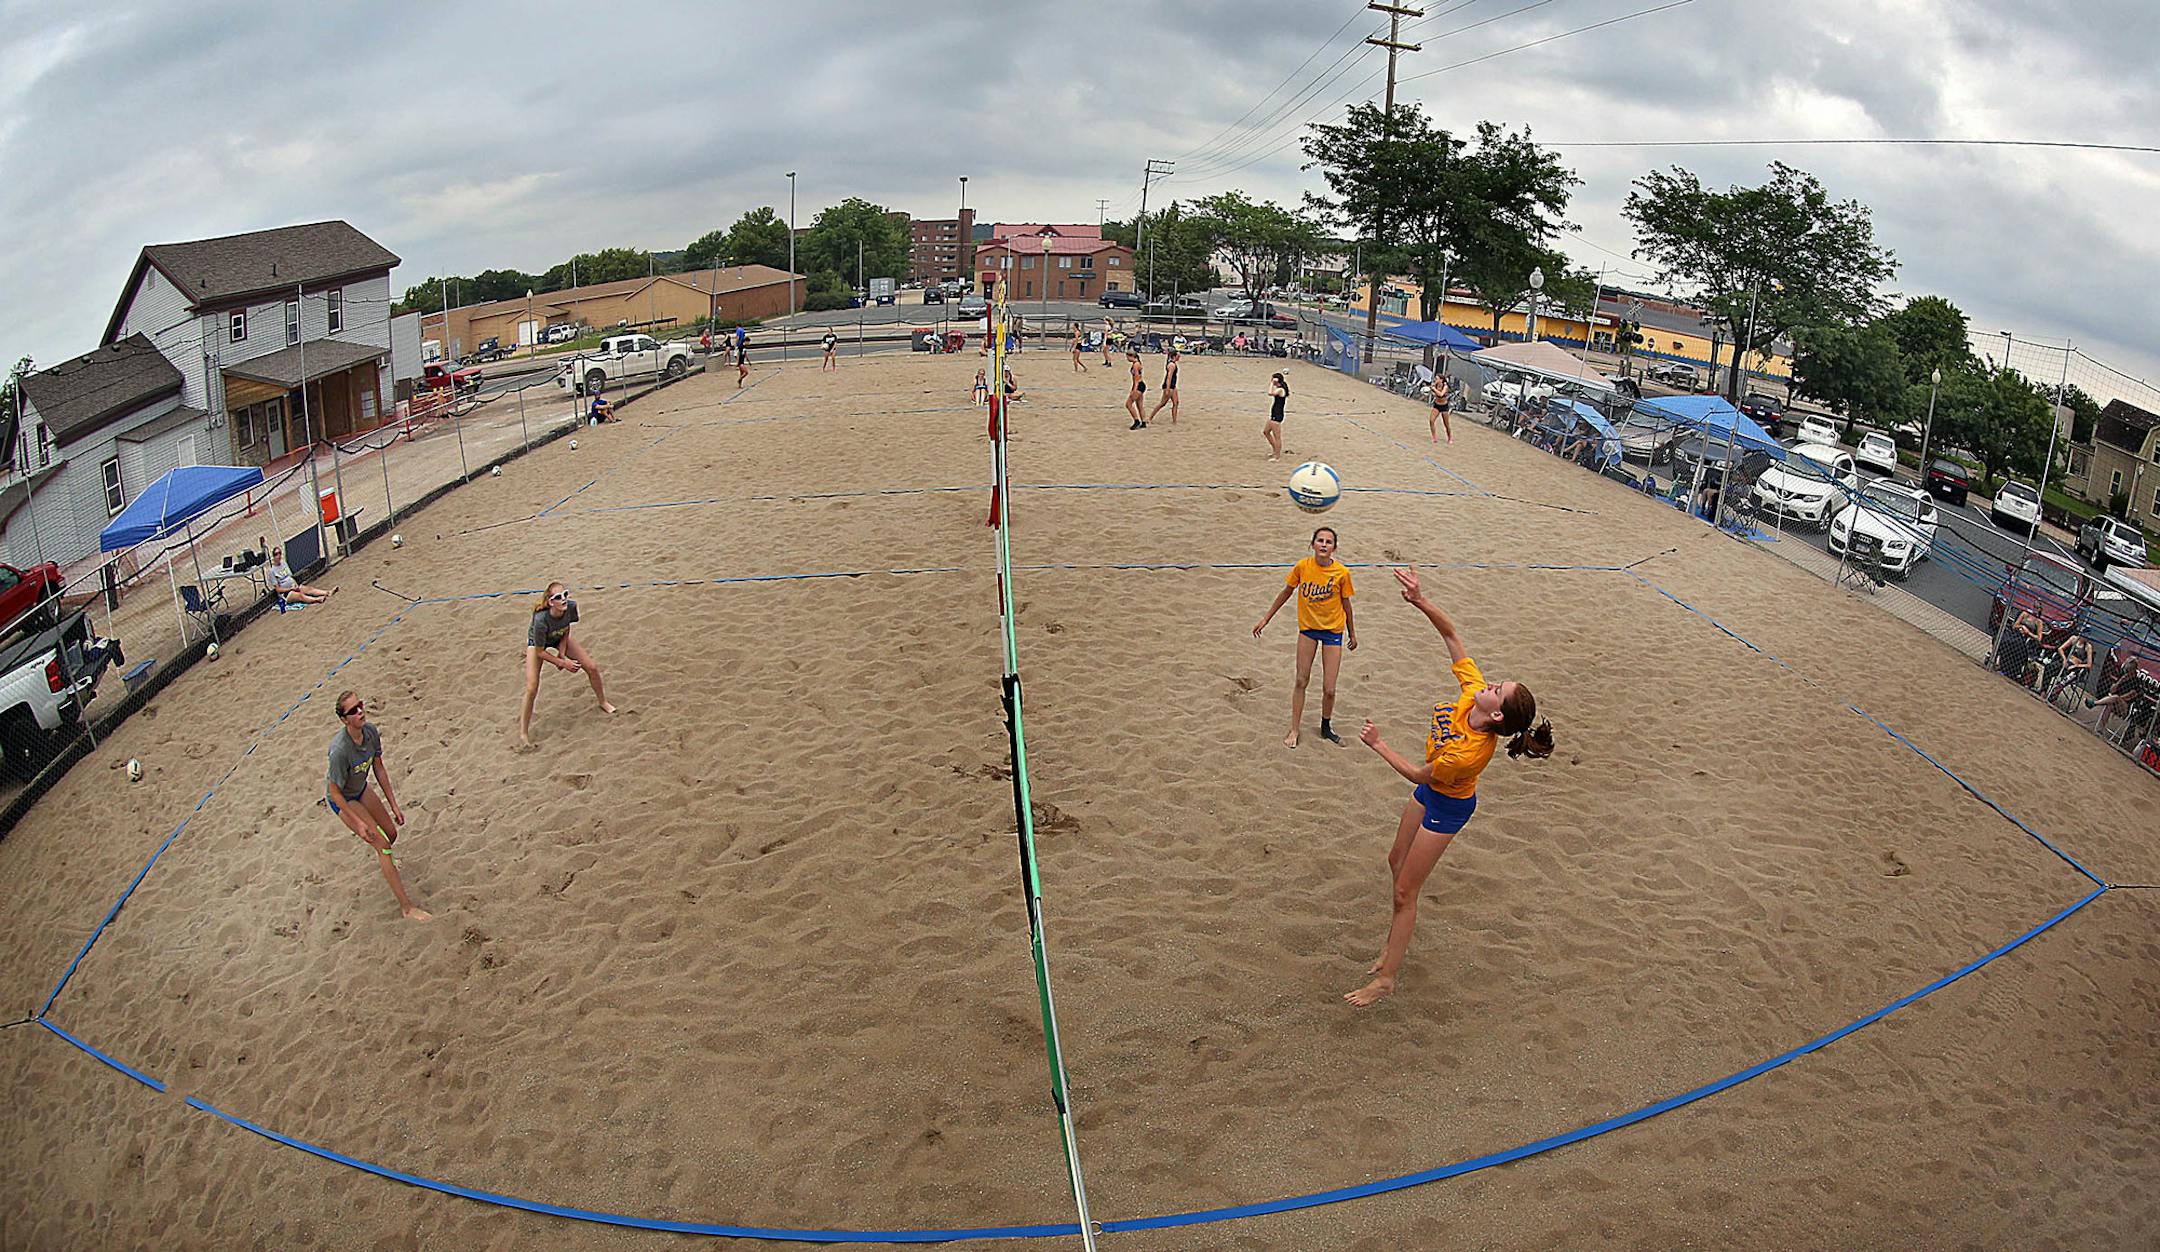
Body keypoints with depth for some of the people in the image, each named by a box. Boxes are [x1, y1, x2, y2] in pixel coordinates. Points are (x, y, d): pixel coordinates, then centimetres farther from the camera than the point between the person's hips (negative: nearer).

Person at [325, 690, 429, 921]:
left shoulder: (370, 732, -18)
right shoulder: (340, 750, -38)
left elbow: (379, 769, -3)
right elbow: (335, 792, -26)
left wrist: (394, 805, 1)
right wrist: (358, 822, -22)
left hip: (361, 790, 7)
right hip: (343, 800, -7)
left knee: (391, 833, 18)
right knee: (382, 844, -11)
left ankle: (382, 859, 57)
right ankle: (406, 906, -5)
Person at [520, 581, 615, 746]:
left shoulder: (571, 607, -31)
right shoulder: (541, 620, -42)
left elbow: (566, 631, -8)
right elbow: (540, 652, -27)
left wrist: (562, 654, -15)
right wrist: (564, 663, -23)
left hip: (559, 639, 5)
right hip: (536, 643, -5)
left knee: (592, 668, 2)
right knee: (532, 688, -16)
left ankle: (603, 703, 30)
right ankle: (523, 733, 0)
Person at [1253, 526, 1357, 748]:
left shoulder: (1342, 572, -14)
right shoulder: (1302, 567, -11)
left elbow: (1346, 604, -1)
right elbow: (1286, 593, 3)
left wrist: (1352, 634, 9)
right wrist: (1265, 619, 7)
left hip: (1333, 630, -1)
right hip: (1307, 628, 1)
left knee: (1329, 689, -1)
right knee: (1301, 681, 6)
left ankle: (1326, 728, 25)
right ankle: (1294, 730, 19)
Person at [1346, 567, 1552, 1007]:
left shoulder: (1472, 753, -40)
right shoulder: (1472, 690, -24)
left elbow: (1419, 775, -24)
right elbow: (1452, 634, -16)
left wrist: (1379, 744, -17)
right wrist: (1421, 602, -29)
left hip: (1447, 808, -8)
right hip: (1428, 793, 8)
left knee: (1404, 891, 0)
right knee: (1397, 861, 23)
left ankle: (1385, 979, 14)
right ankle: (1396, 944, 44)